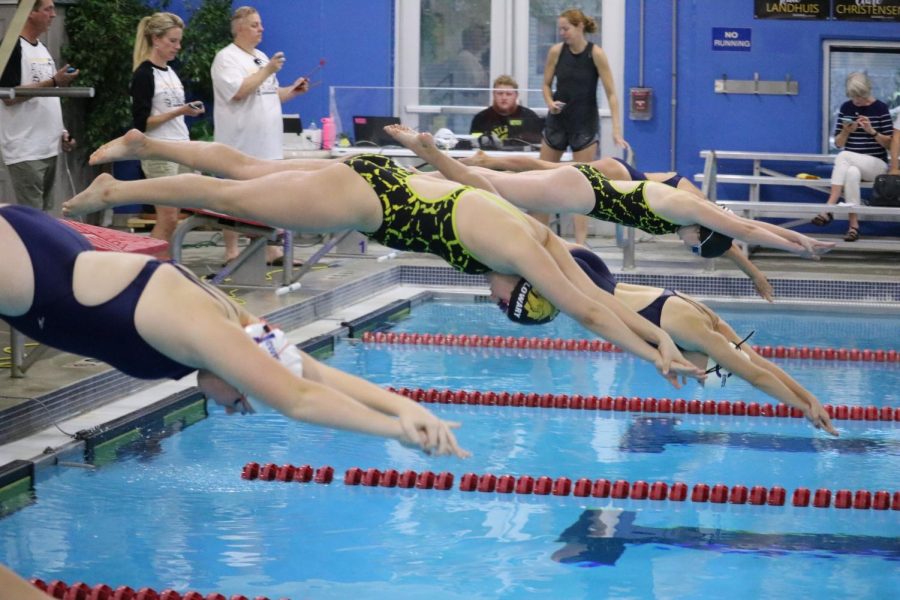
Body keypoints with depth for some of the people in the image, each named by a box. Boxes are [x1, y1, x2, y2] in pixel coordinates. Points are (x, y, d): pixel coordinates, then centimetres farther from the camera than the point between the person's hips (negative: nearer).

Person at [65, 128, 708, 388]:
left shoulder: (542, 237, -4)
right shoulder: (519, 250, -26)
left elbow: (599, 295, 4)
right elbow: (589, 313, -27)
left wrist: (659, 333, 0)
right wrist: (654, 355, -23)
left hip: (378, 182, 8)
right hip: (363, 200, -8)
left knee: (245, 169, 20)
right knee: (228, 195, 5)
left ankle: (143, 146, 34)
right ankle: (114, 191, 17)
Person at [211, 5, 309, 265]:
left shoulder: (261, 57, 18)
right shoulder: (227, 58, -8)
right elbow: (238, 92, -21)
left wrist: (292, 90, 7)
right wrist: (268, 71, -19)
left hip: (266, 144, 8)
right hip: (241, 145, -8)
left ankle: (270, 250, 14)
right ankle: (231, 253, 1)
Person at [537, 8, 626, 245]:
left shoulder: (596, 54, -12)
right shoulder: (556, 51, -4)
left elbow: (611, 93, -12)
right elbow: (547, 84, 8)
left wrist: (616, 130, -19)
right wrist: (550, 102, -14)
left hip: (585, 124, -3)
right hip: (557, 121, 4)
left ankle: (580, 242, -1)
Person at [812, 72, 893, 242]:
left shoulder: (881, 108, -3)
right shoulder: (846, 108, 7)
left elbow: (889, 144, -4)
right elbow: (838, 143, 9)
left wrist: (871, 131, -19)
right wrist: (846, 131, -13)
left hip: (876, 164, -3)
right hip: (852, 163, 3)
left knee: (843, 157, -32)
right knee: (852, 173, -35)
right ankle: (853, 224, -39)